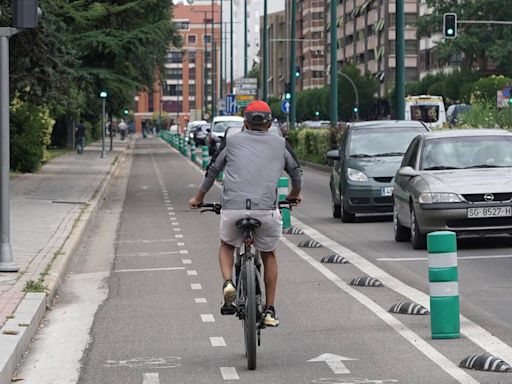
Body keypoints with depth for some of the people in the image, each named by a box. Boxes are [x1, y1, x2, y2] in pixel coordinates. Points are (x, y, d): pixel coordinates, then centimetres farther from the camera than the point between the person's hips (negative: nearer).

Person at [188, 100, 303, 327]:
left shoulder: (233, 142, 15)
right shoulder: (280, 144, 16)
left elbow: (212, 171, 23)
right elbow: (296, 171, 28)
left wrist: (198, 198, 39)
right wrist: (295, 194, 49)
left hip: (233, 207, 0)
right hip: (266, 210, 0)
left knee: (227, 246, 28)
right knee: (268, 254, 22)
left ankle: (228, 283, 1)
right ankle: (270, 310, 19)